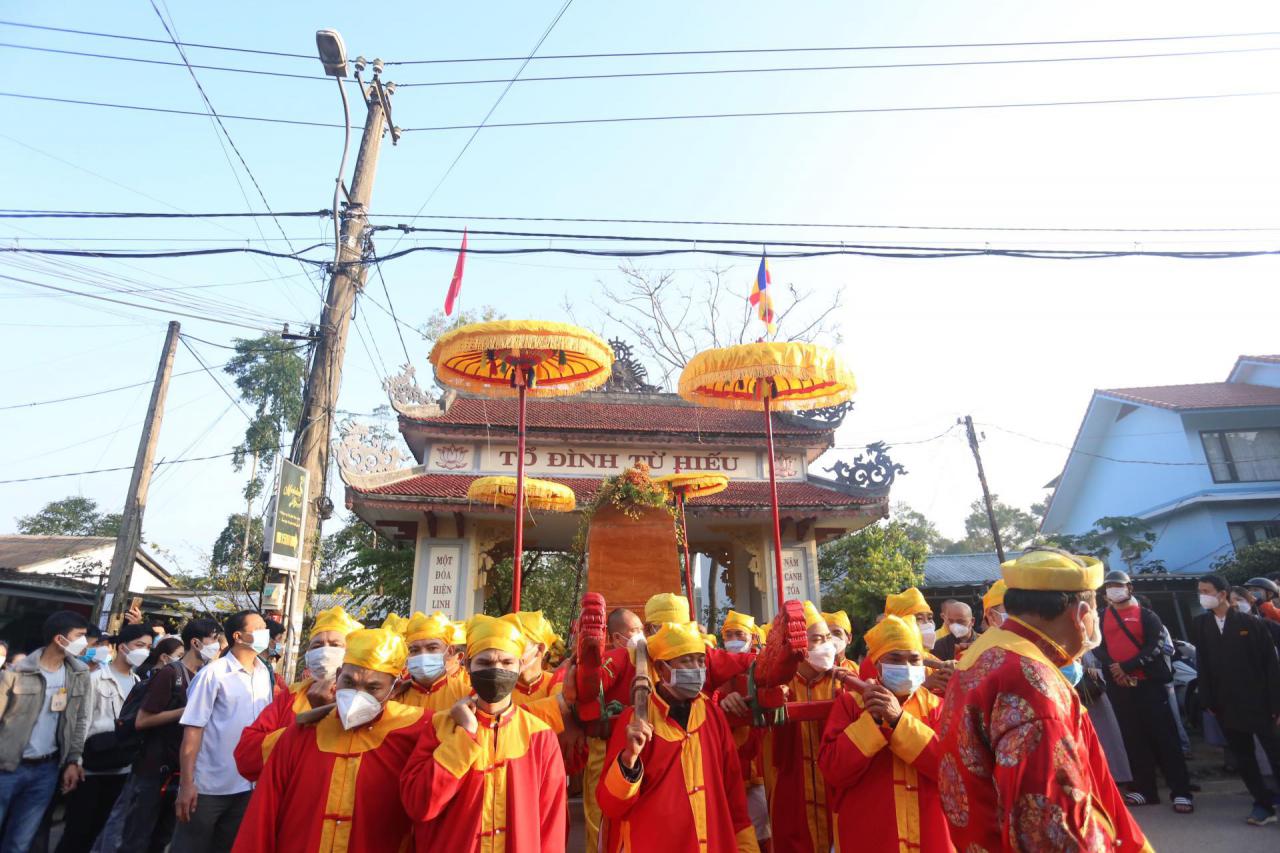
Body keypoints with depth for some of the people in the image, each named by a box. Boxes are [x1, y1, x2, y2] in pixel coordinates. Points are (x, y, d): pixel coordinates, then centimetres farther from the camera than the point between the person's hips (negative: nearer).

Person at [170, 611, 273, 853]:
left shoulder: (264, 674, 5)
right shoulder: (213, 674, -12)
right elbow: (193, 729, -13)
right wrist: (187, 783, -16)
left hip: (247, 785, 5)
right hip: (208, 785, -5)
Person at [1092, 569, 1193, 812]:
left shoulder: (1146, 615, 4)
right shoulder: (1100, 618, 11)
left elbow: (1155, 647, -7)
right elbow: (1097, 647, 2)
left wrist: (1127, 665, -15)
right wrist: (1114, 669, -14)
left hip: (1149, 682, -3)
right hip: (1118, 686, 3)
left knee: (1164, 736, -3)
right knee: (1133, 738, 8)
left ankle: (1181, 791, 3)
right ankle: (1144, 790, 16)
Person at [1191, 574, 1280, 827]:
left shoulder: (1251, 622, -5)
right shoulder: (1200, 625, 3)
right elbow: (1202, 664, 4)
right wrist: (1208, 701, 1)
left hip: (1258, 703, -3)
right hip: (1226, 705, 3)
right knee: (1243, 758, 8)